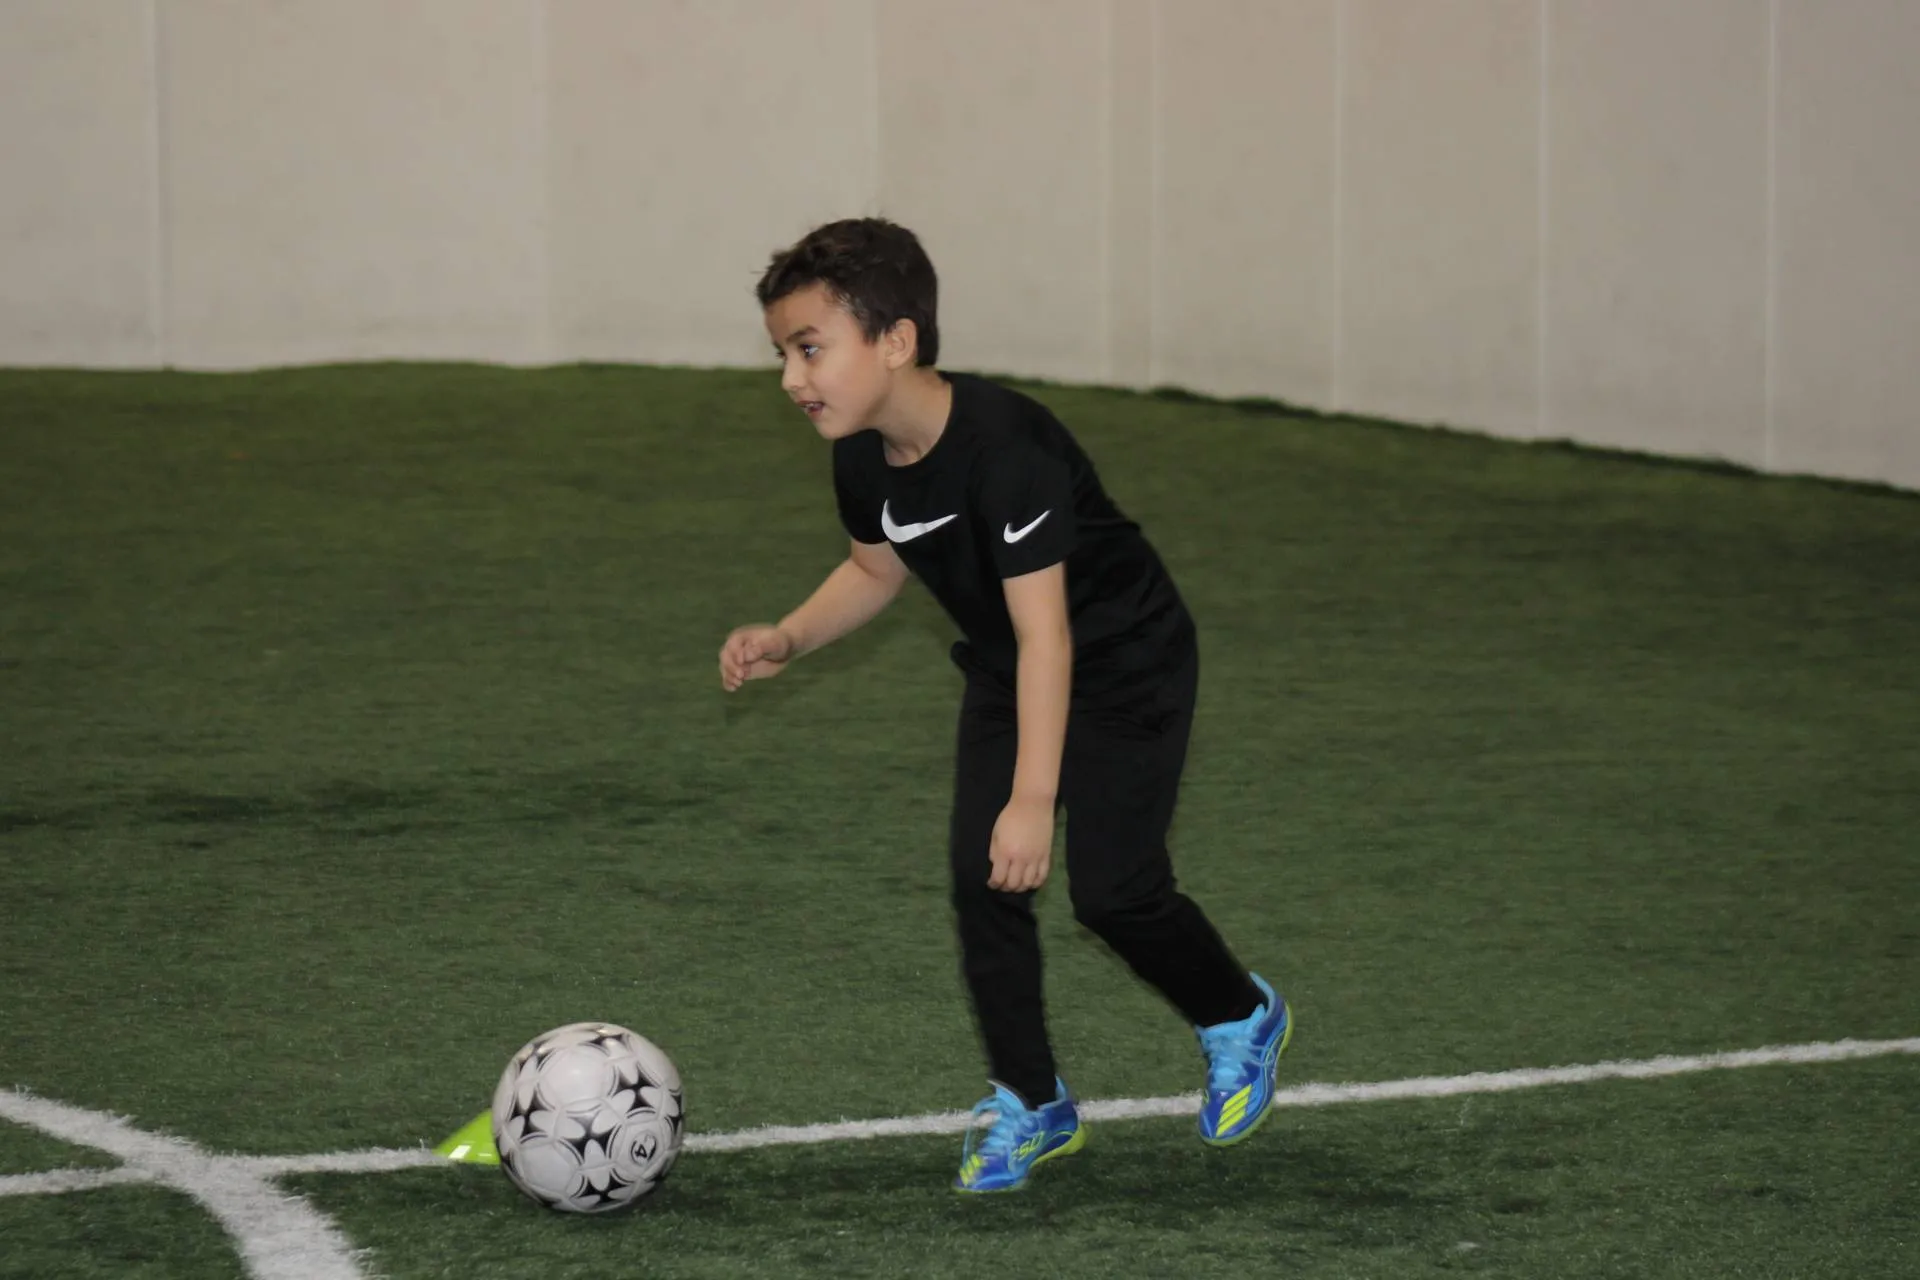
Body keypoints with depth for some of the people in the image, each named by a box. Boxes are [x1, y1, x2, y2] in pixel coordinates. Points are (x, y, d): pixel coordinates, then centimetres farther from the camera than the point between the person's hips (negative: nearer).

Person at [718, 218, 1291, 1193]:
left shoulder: (1003, 447, -35)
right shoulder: (862, 459, -10)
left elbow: (1044, 633, -35)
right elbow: (875, 570, 12)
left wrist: (1034, 799, -36)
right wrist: (788, 640, -5)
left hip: (1124, 665, -7)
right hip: (1004, 673, 7)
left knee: (1112, 888, -10)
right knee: (981, 881, -3)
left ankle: (1239, 1019, 19)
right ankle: (1029, 1104, 9)